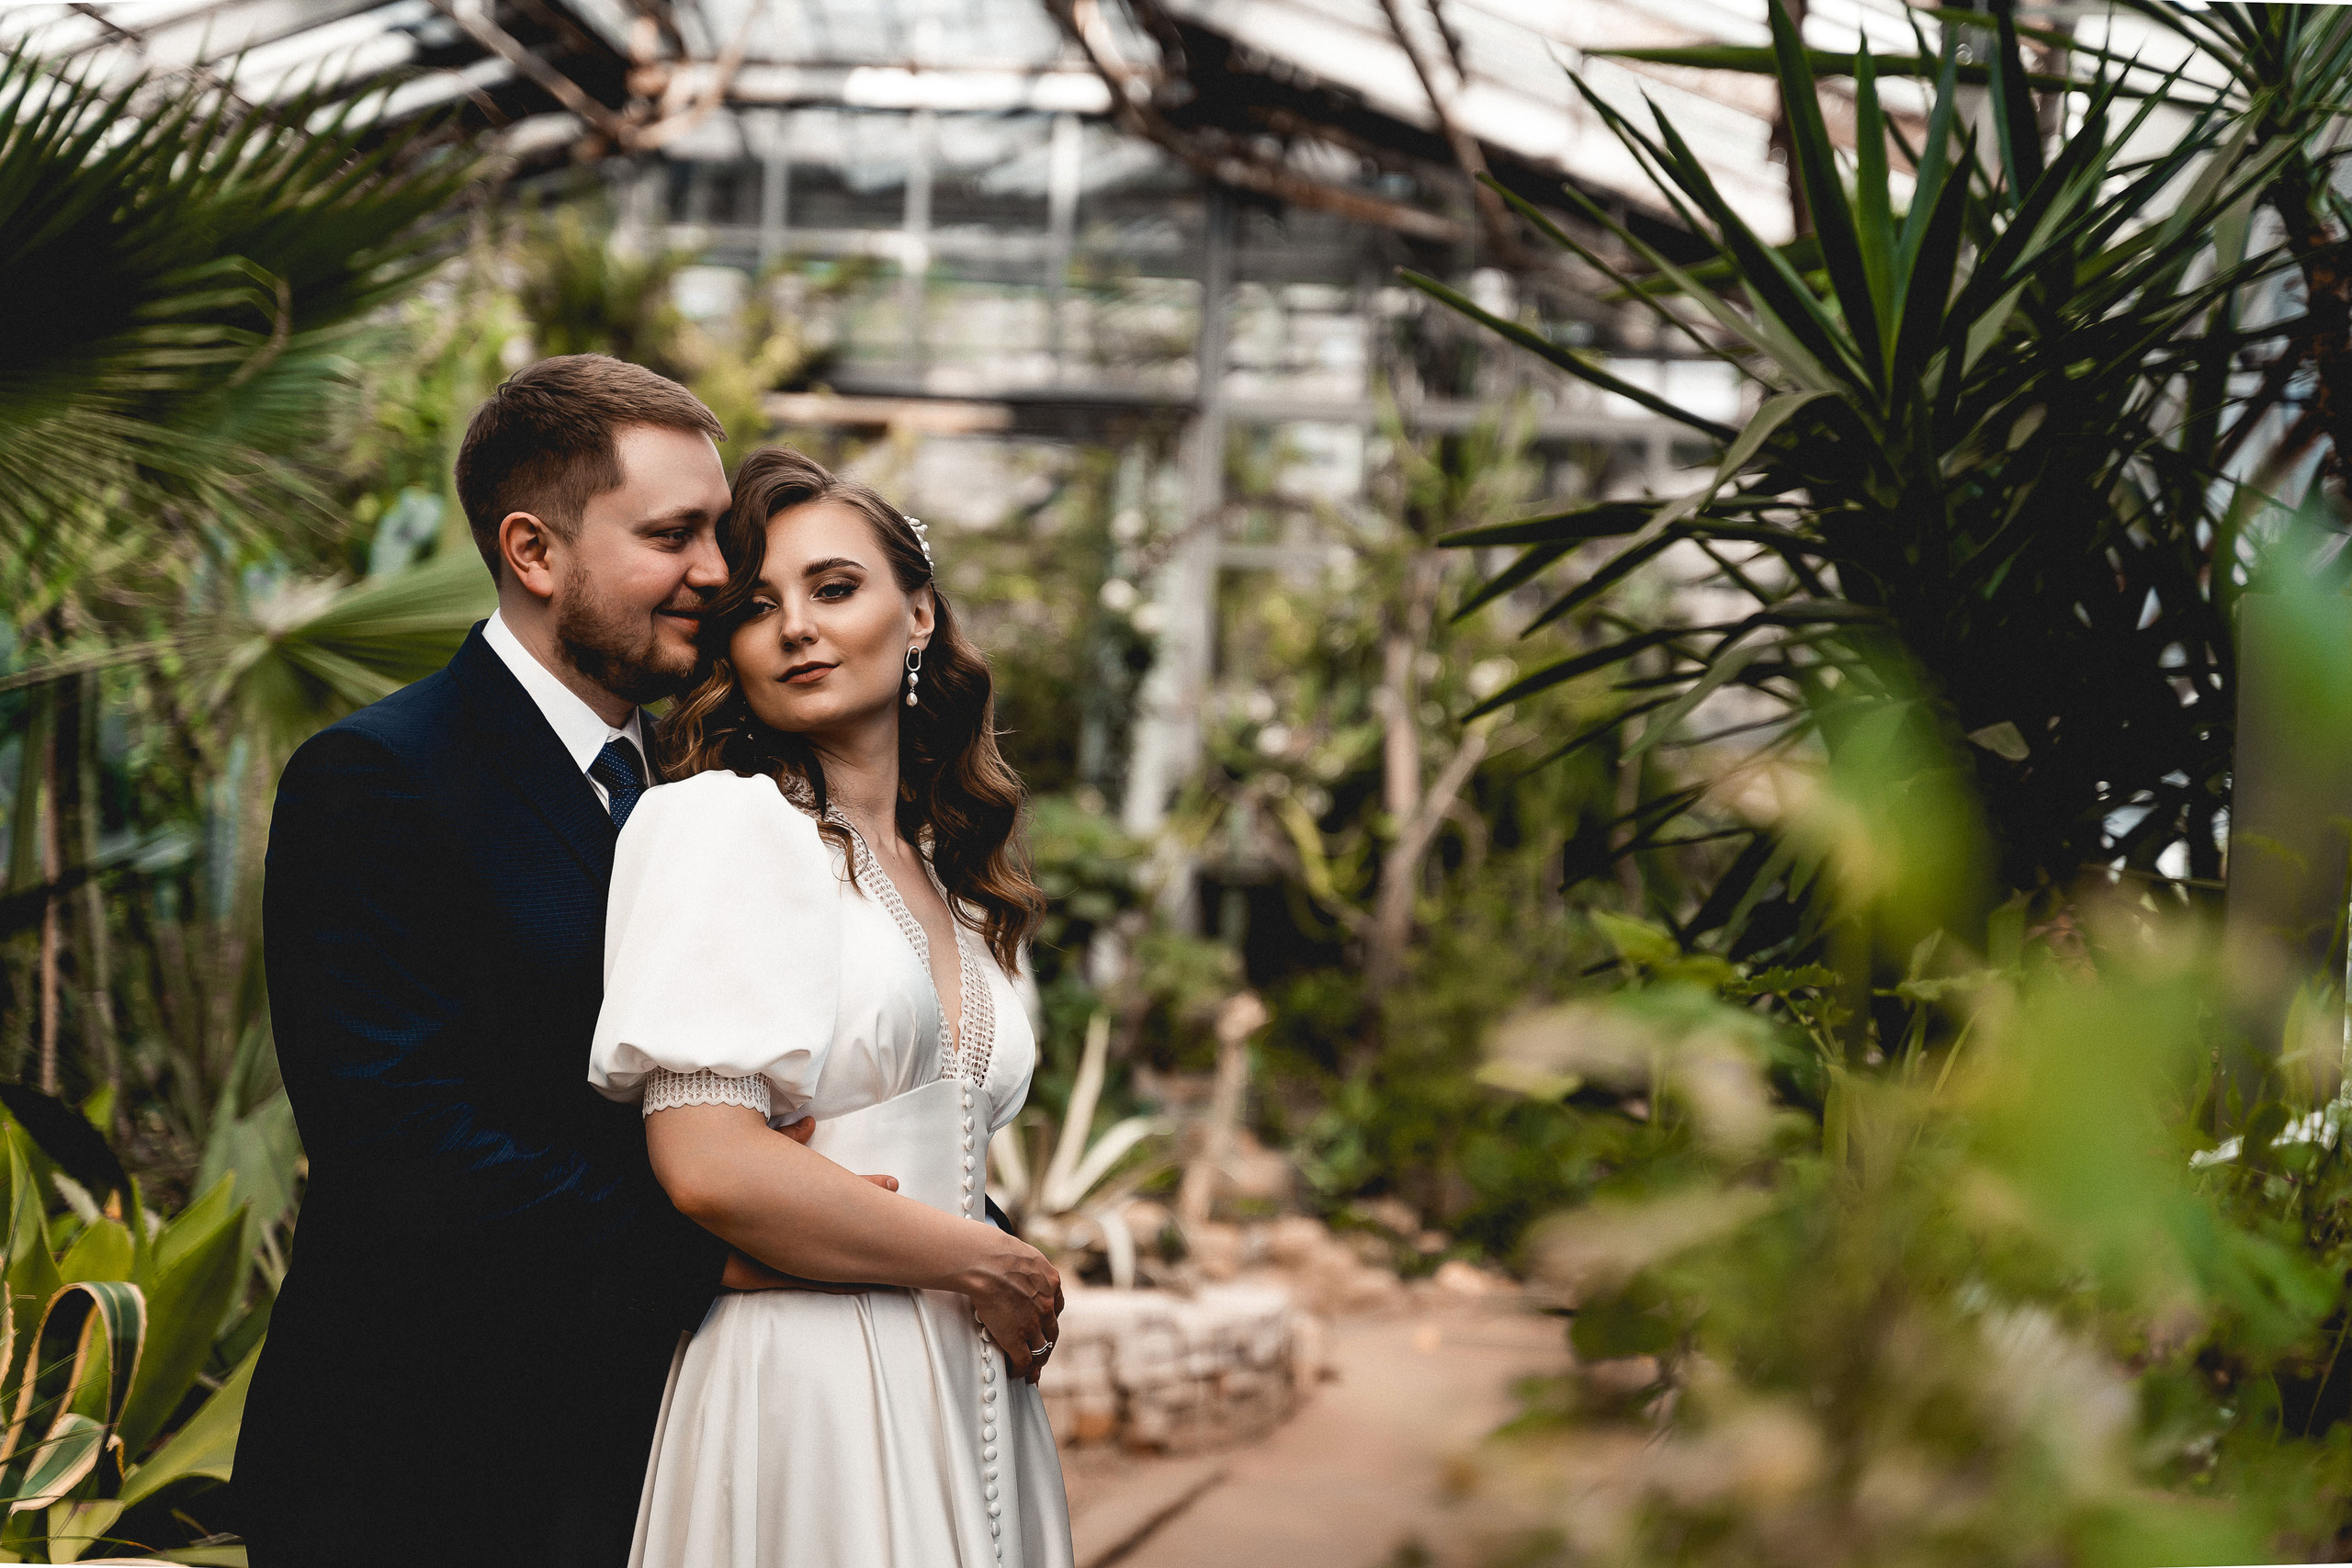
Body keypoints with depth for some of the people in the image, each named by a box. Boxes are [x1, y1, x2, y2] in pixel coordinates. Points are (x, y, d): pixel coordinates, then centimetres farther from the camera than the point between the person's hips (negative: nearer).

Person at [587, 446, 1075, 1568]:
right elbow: (709, 1164, -17)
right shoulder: (720, 818, -7)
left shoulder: (949, 877, 15)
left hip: (965, 1386, 7)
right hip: (798, 1382, -7)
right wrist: (987, 1268, -8)